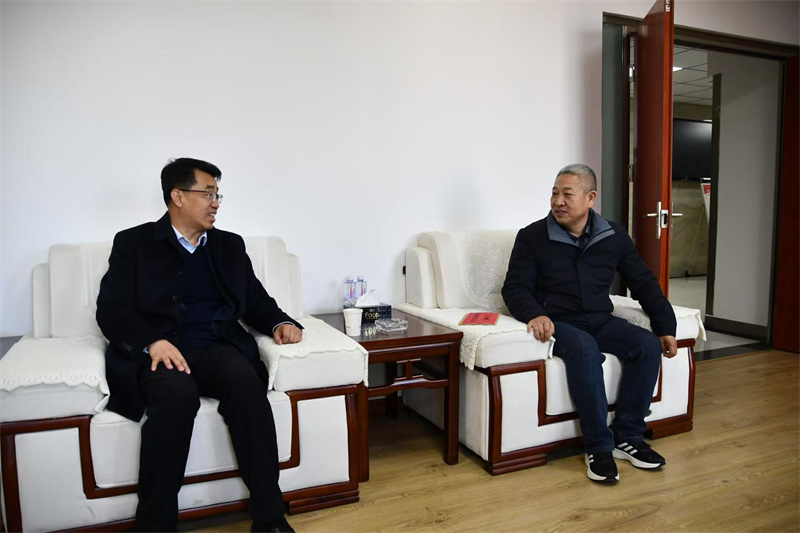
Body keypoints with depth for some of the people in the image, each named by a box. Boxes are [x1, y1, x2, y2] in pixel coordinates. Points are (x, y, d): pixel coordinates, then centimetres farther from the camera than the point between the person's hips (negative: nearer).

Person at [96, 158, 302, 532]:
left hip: (219, 348, 3)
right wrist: (152, 342, -20)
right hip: (158, 351, -2)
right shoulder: (133, 243, 10)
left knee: (246, 383, -31)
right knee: (177, 393, -36)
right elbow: (111, 308, -1)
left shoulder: (230, 245, 20)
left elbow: (256, 301, 20)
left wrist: (280, 323, -3)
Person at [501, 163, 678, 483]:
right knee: (584, 348, -35)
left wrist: (666, 328, 2)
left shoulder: (614, 236, 7)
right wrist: (535, 313, -27)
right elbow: (515, 287, -5)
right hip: (558, 324, -4)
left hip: (601, 322, 5)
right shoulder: (532, 237, -2)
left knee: (648, 345, -21)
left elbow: (644, 285, 11)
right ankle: (599, 447, -23)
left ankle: (627, 437, -7)